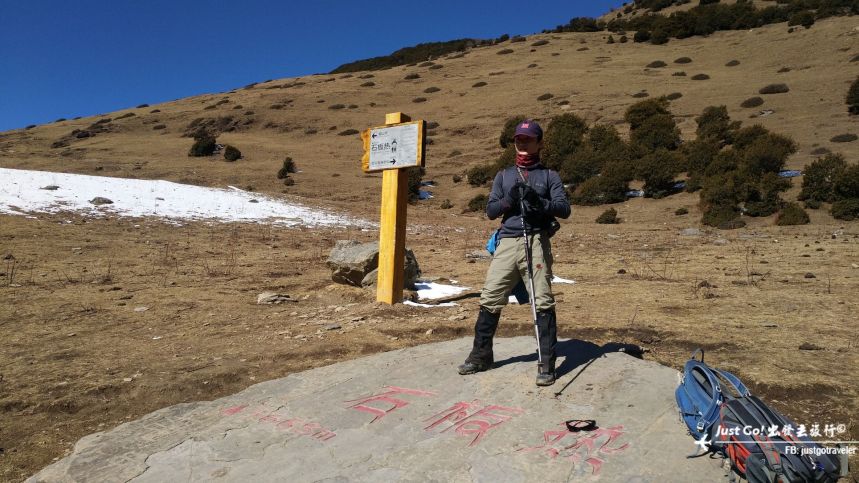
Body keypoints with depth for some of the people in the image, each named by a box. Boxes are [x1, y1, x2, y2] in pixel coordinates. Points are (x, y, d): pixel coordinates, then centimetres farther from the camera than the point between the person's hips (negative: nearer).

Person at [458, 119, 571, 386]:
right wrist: (509, 199, -8)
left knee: (543, 302, -9)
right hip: (507, 242, 3)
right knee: (490, 300, 1)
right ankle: (481, 355, 14)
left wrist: (539, 202, -17)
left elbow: (564, 209, 1)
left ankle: (547, 363, -2)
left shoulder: (549, 175, 12)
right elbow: (490, 210, 11)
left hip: (536, 241, -2)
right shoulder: (503, 175, 20)